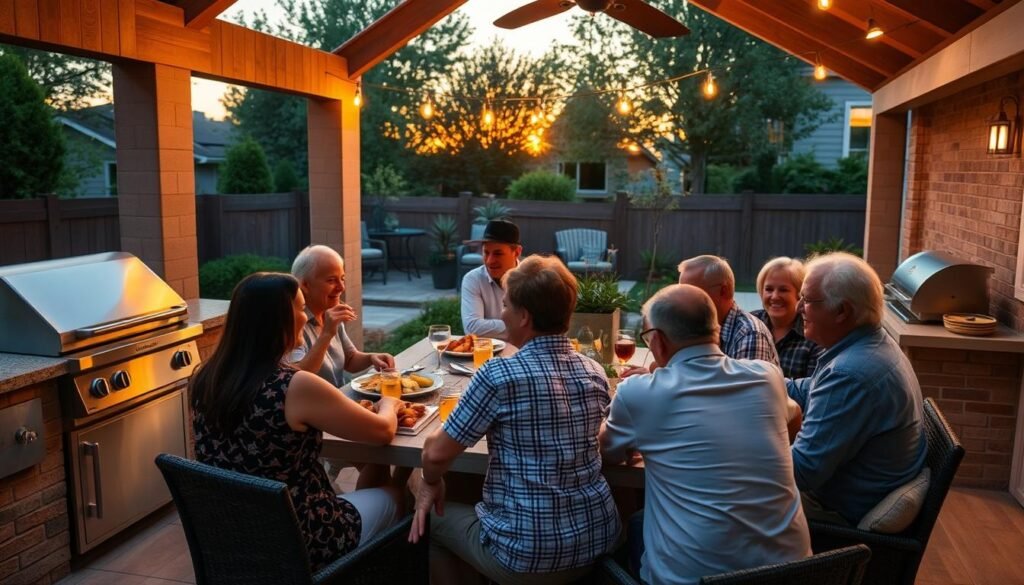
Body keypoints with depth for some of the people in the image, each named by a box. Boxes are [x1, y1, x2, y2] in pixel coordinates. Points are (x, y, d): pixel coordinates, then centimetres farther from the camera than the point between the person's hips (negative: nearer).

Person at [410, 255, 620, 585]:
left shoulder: (498, 375, -20)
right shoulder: (596, 375, -2)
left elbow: (436, 453, -12)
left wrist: (431, 482, 9)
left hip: (526, 555, -6)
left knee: (430, 516, 22)